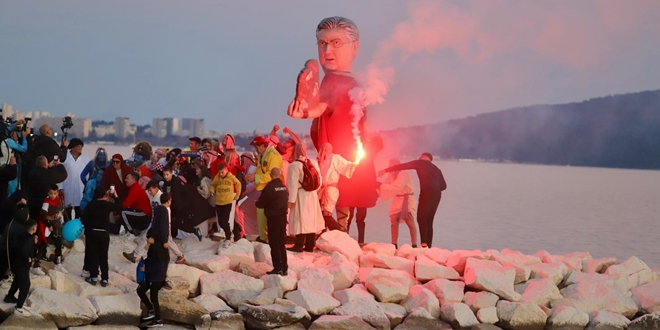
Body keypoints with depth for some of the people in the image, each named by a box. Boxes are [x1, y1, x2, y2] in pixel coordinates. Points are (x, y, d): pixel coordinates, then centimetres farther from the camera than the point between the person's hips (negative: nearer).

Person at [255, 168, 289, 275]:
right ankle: (284, 268, 15)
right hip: (283, 216, 6)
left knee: (274, 243, -1)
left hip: (273, 218, -6)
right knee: (281, 243, 13)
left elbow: (261, 203, -12)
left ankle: (277, 267, -4)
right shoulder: (284, 187, 5)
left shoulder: (269, 187, -16)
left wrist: (256, 203, 9)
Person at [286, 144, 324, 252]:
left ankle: (299, 245, -2)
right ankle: (310, 246, 14)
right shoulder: (314, 163, 2)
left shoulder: (294, 166, -15)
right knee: (311, 219, 9)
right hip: (312, 195, 6)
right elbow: (319, 181, 7)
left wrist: (291, 200, -14)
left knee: (301, 220, -3)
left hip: (301, 196, -6)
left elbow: (293, 184, -17)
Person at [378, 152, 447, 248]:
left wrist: (386, 170, 7)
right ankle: (428, 246, 3)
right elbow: (443, 185, 20)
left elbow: (402, 166, 5)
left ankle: (424, 244, -30)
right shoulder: (436, 169, 27)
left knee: (421, 218, -13)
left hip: (427, 193, -7)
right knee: (429, 221, 9)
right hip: (437, 195, 7)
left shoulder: (420, 163, 11)